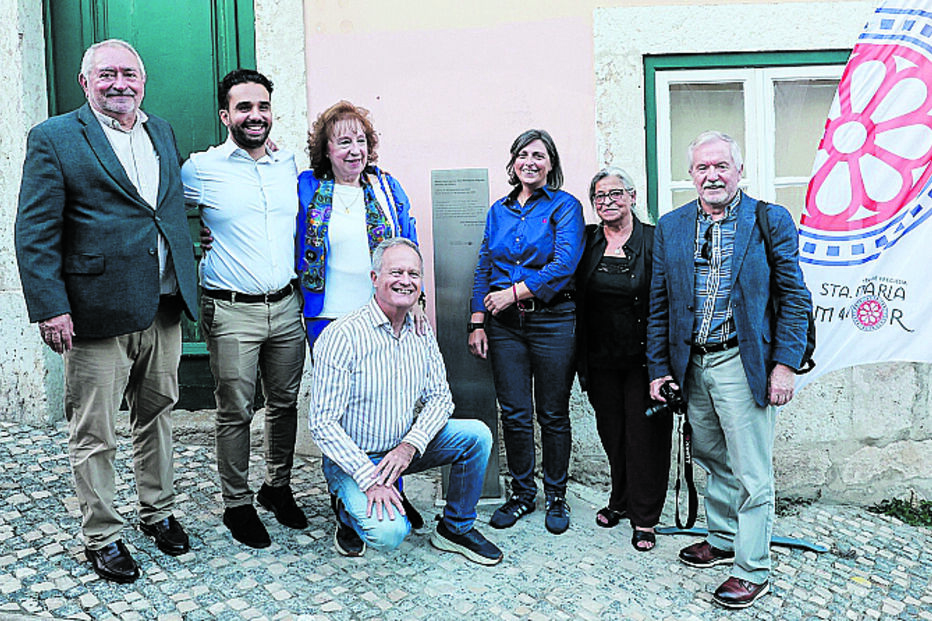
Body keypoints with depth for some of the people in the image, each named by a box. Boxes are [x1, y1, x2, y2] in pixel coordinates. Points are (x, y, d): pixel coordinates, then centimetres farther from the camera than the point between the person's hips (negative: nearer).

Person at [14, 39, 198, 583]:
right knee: (94, 435, 5)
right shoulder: (53, 139, -3)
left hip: (163, 308, 5)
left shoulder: (162, 131, 13)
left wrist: (188, 285, 12)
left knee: (158, 415, 17)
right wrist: (50, 307, -14)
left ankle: (159, 512, 35)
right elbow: (35, 232, -7)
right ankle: (102, 536, 21)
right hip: (97, 312, -5)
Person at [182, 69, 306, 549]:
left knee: (285, 403, 13)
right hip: (232, 312, -4)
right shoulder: (201, 168, -3)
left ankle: (278, 486, 31)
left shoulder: (290, 165, 10)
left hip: (286, 307, 4)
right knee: (235, 412, 3)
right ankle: (237, 504, 19)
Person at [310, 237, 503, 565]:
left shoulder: (421, 332, 1)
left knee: (476, 434, -13)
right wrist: (368, 478, -26)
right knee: (389, 532, -28)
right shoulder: (342, 336, -20)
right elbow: (323, 424, -20)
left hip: (404, 449, 6)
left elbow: (440, 397, 2)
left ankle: (456, 528, 8)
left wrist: (411, 445, -16)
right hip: (353, 459, -6)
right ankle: (350, 511, 9)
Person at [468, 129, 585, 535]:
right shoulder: (498, 211, 14)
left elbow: (565, 263, -14)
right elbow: (483, 269, 14)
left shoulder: (565, 206, 0)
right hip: (504, 324, 4)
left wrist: (514, 293, -15)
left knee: (553, 413, 5)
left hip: (552, 321, -3)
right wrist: (477, 322, 5)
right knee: (514, 413, 5)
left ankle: (556, 496, 20)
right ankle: (522, 492, 22)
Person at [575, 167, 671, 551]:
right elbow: (574, 296, 10)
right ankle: (620, 501, 33)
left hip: (642, 357, -3)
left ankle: (644, 517, 16)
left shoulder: (653, 240, -4)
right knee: (611, 432, 14)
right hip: (600, 358, 3)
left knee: (645, 434, 2)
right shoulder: (587, 240, 6)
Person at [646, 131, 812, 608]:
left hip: (742, 363, -4)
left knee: (751, 473, 1)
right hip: (691, 364, 4)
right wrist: (658, 367, 4)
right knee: (712, 461, 18)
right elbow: (659, 305, 8)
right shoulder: (670, 228, 7)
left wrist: (785, 364, -10)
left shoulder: (771, 221, -3)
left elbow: (794, 297, -3)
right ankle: (722, 540, 37)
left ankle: (752, 570, 15)